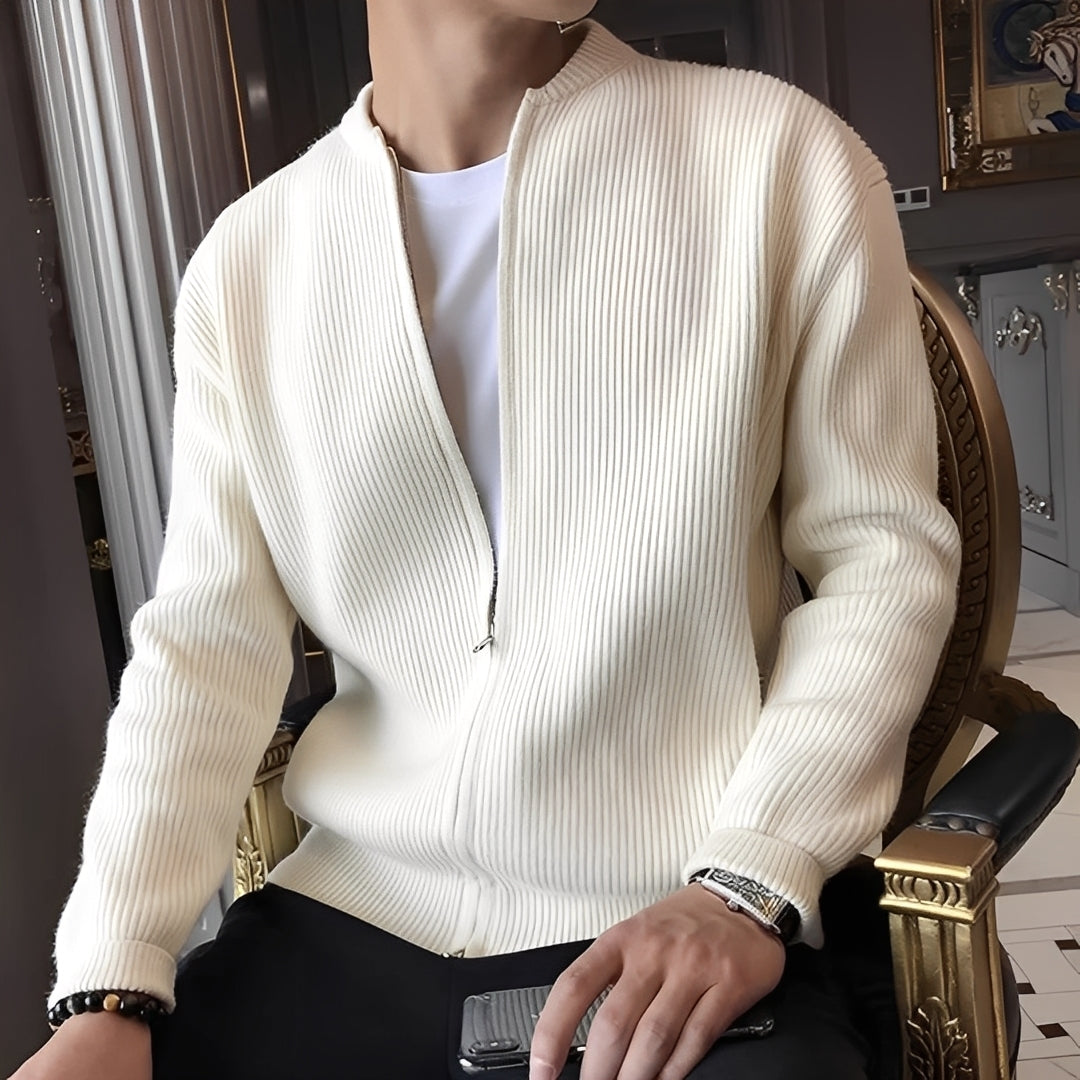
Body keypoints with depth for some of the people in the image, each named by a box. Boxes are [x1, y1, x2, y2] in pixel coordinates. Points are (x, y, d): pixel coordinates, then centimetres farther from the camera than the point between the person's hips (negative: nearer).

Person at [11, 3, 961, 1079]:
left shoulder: (784, 157, -5)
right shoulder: (249, 255, 3)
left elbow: (886, 548, -2)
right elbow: (207, 644, 2)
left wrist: (748, 883, -13)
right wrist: (111, 994, -8)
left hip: (684, 934, -1)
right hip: (348, 917, 3)